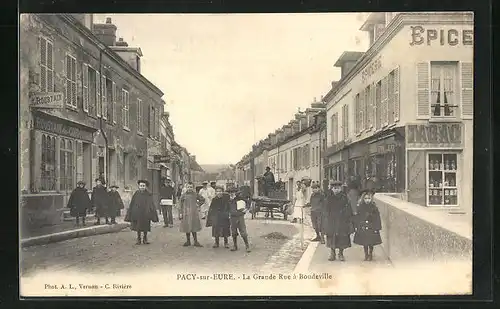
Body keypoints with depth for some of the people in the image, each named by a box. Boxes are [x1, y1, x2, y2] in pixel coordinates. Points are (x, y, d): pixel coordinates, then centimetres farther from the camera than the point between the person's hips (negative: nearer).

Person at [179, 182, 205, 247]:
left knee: (194, 228, 3)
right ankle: (188, 241, 19)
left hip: (194, 213, 0)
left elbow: (203, 199, 14)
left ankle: (196, 242, 10)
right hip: (186, 213, 0)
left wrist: (198, 204, 3)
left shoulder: (195, 195, 1)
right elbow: (180, 204, 2)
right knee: (186, 228, 7)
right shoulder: (184, 195, -1)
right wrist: (181, 213, -2)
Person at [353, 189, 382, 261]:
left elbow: (377, 218, -2)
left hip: (372, 228, -1)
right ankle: (366, 255, 22)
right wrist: (356, 227, -1)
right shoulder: (360, 207, 0)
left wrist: (377, 227, -6)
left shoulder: (374, 207, -4)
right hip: (362, 228, 1)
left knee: (371, 243, 6)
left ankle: (370, 255, 22)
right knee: (364, 243, 9)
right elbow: (357, 218, 3)